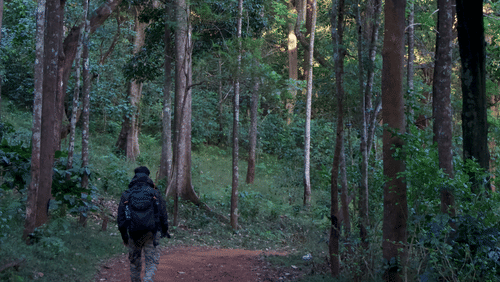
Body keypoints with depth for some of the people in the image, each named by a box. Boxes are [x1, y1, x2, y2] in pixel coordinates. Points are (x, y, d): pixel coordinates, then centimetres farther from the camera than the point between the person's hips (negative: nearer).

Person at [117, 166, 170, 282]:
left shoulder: (126, 194, 4)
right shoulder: (155, 193, 2)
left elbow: (121, 216, 4)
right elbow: (163, 213, 2)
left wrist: (123, 234, 12)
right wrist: (165, 230, 13)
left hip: (134, 233, 1)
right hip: (150, 233, -1)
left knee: (134, 262, 17)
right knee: (151, 262, 2)